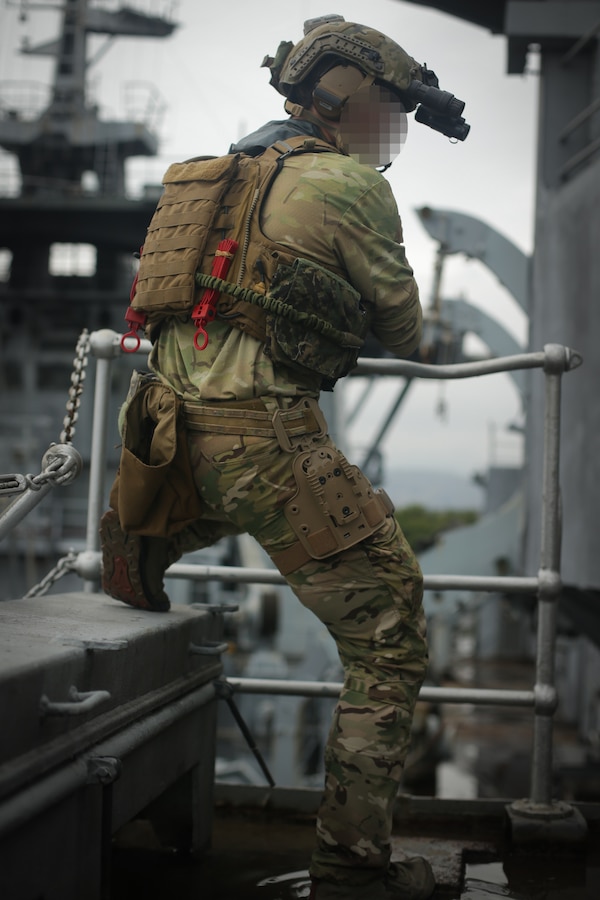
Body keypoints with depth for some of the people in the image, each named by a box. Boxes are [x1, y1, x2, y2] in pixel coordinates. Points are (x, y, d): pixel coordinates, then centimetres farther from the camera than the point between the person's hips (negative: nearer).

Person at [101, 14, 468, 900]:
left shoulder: (225, 171, 18)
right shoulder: (348, 185, -4)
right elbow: (402, 329, 5)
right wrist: (406, 329, 30)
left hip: (179, 427, 8)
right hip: (267, 438, -8)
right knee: (390, 643, 1)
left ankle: (144, 532, 29)